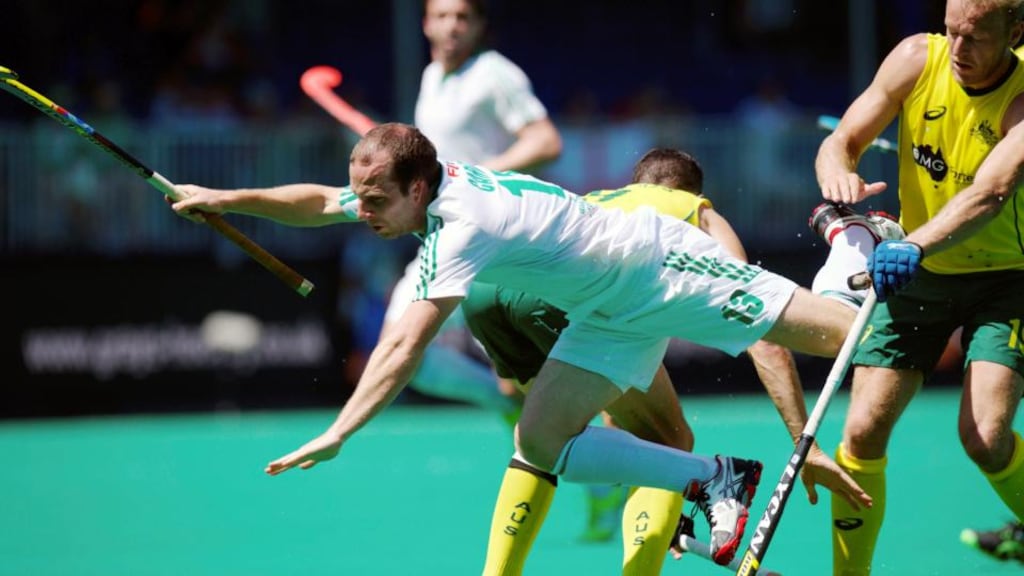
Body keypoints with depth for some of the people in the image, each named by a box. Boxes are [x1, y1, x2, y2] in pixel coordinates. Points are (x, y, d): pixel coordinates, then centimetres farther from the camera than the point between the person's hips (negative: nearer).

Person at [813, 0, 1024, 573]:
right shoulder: (916, 59, -12)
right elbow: (841, 142, -6)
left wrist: (916, 247, -55)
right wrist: (838, 175, -31)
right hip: (914, 271, 4)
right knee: (863, 431, -5)